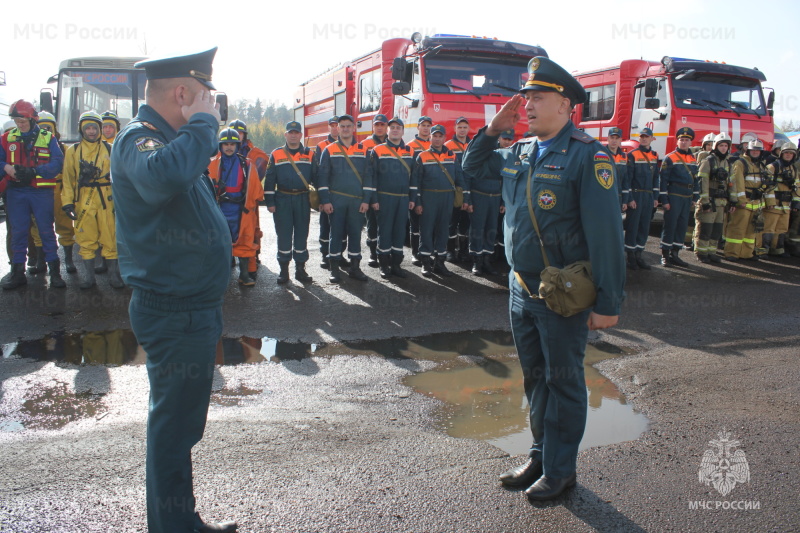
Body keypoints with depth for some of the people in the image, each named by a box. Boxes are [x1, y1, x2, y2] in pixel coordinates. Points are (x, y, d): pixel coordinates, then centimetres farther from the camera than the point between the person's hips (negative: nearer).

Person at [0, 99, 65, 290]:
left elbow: (57, 163, -10)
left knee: (46, 231, 3)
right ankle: (17, 271, 16)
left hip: (42, 192, -2)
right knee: (18, 231, 8)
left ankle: (54, 270, 11)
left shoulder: (48, 138, -1)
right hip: (16, 192, 2)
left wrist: (34, 171, -21)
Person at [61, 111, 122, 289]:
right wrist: (68, 202, -1)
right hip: (83, 201, 1)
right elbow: (68, 179, 6)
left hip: (107, 200, -1)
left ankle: (113, 274, 9)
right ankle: (88, 275, 15)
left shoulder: (109, 149, 7)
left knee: (110, 237, -1)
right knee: (86, 238, 5)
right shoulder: (73, 151, 8)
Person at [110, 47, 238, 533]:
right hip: (175, 314, -11)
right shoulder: (138, 138, -17)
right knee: (175, 425, 1)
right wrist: (203, 123, -26)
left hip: (193, 308, 11)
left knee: (181, 421, 20)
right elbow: (164, 176, -40)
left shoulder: (168, 138, 15)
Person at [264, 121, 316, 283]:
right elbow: (269, 180, 3)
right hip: (282, 200, -1)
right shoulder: (276, 154, 4)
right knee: (283, 235, 3)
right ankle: (284, 269, 12)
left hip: (303, 200, 1)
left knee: (302, 234, 6)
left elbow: (316, 178, 7)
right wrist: (270, 202, -2)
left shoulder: (310, 154, 6)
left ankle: (300, 268, 15)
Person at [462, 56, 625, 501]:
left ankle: (560, 470, 25)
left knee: (563, 382, 8)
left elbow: (606, 232, -19)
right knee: (536, 378, 18)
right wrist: (493, 129, 6)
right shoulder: (518, 153, 8)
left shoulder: (587, 155, -15)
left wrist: (608, 303, -20)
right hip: (521, 289, 7)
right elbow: (473, 165, 25)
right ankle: (541, 456, 35)